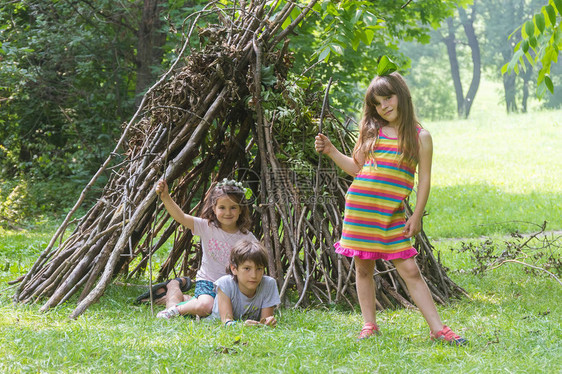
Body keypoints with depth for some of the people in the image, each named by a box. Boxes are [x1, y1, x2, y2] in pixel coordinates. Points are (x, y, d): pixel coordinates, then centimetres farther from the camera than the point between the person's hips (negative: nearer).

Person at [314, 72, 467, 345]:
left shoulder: (420, 137, 1)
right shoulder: (371, 131, 9)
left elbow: (424, 179, 2)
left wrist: (417, 216, -2)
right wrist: (330, 151, 6)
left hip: (392, 213, -3)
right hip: (359, 207, 3)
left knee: (410, 271, -5)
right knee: (363, 268, 7)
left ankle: (437, 328, -2)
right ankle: (369, 325, 19)